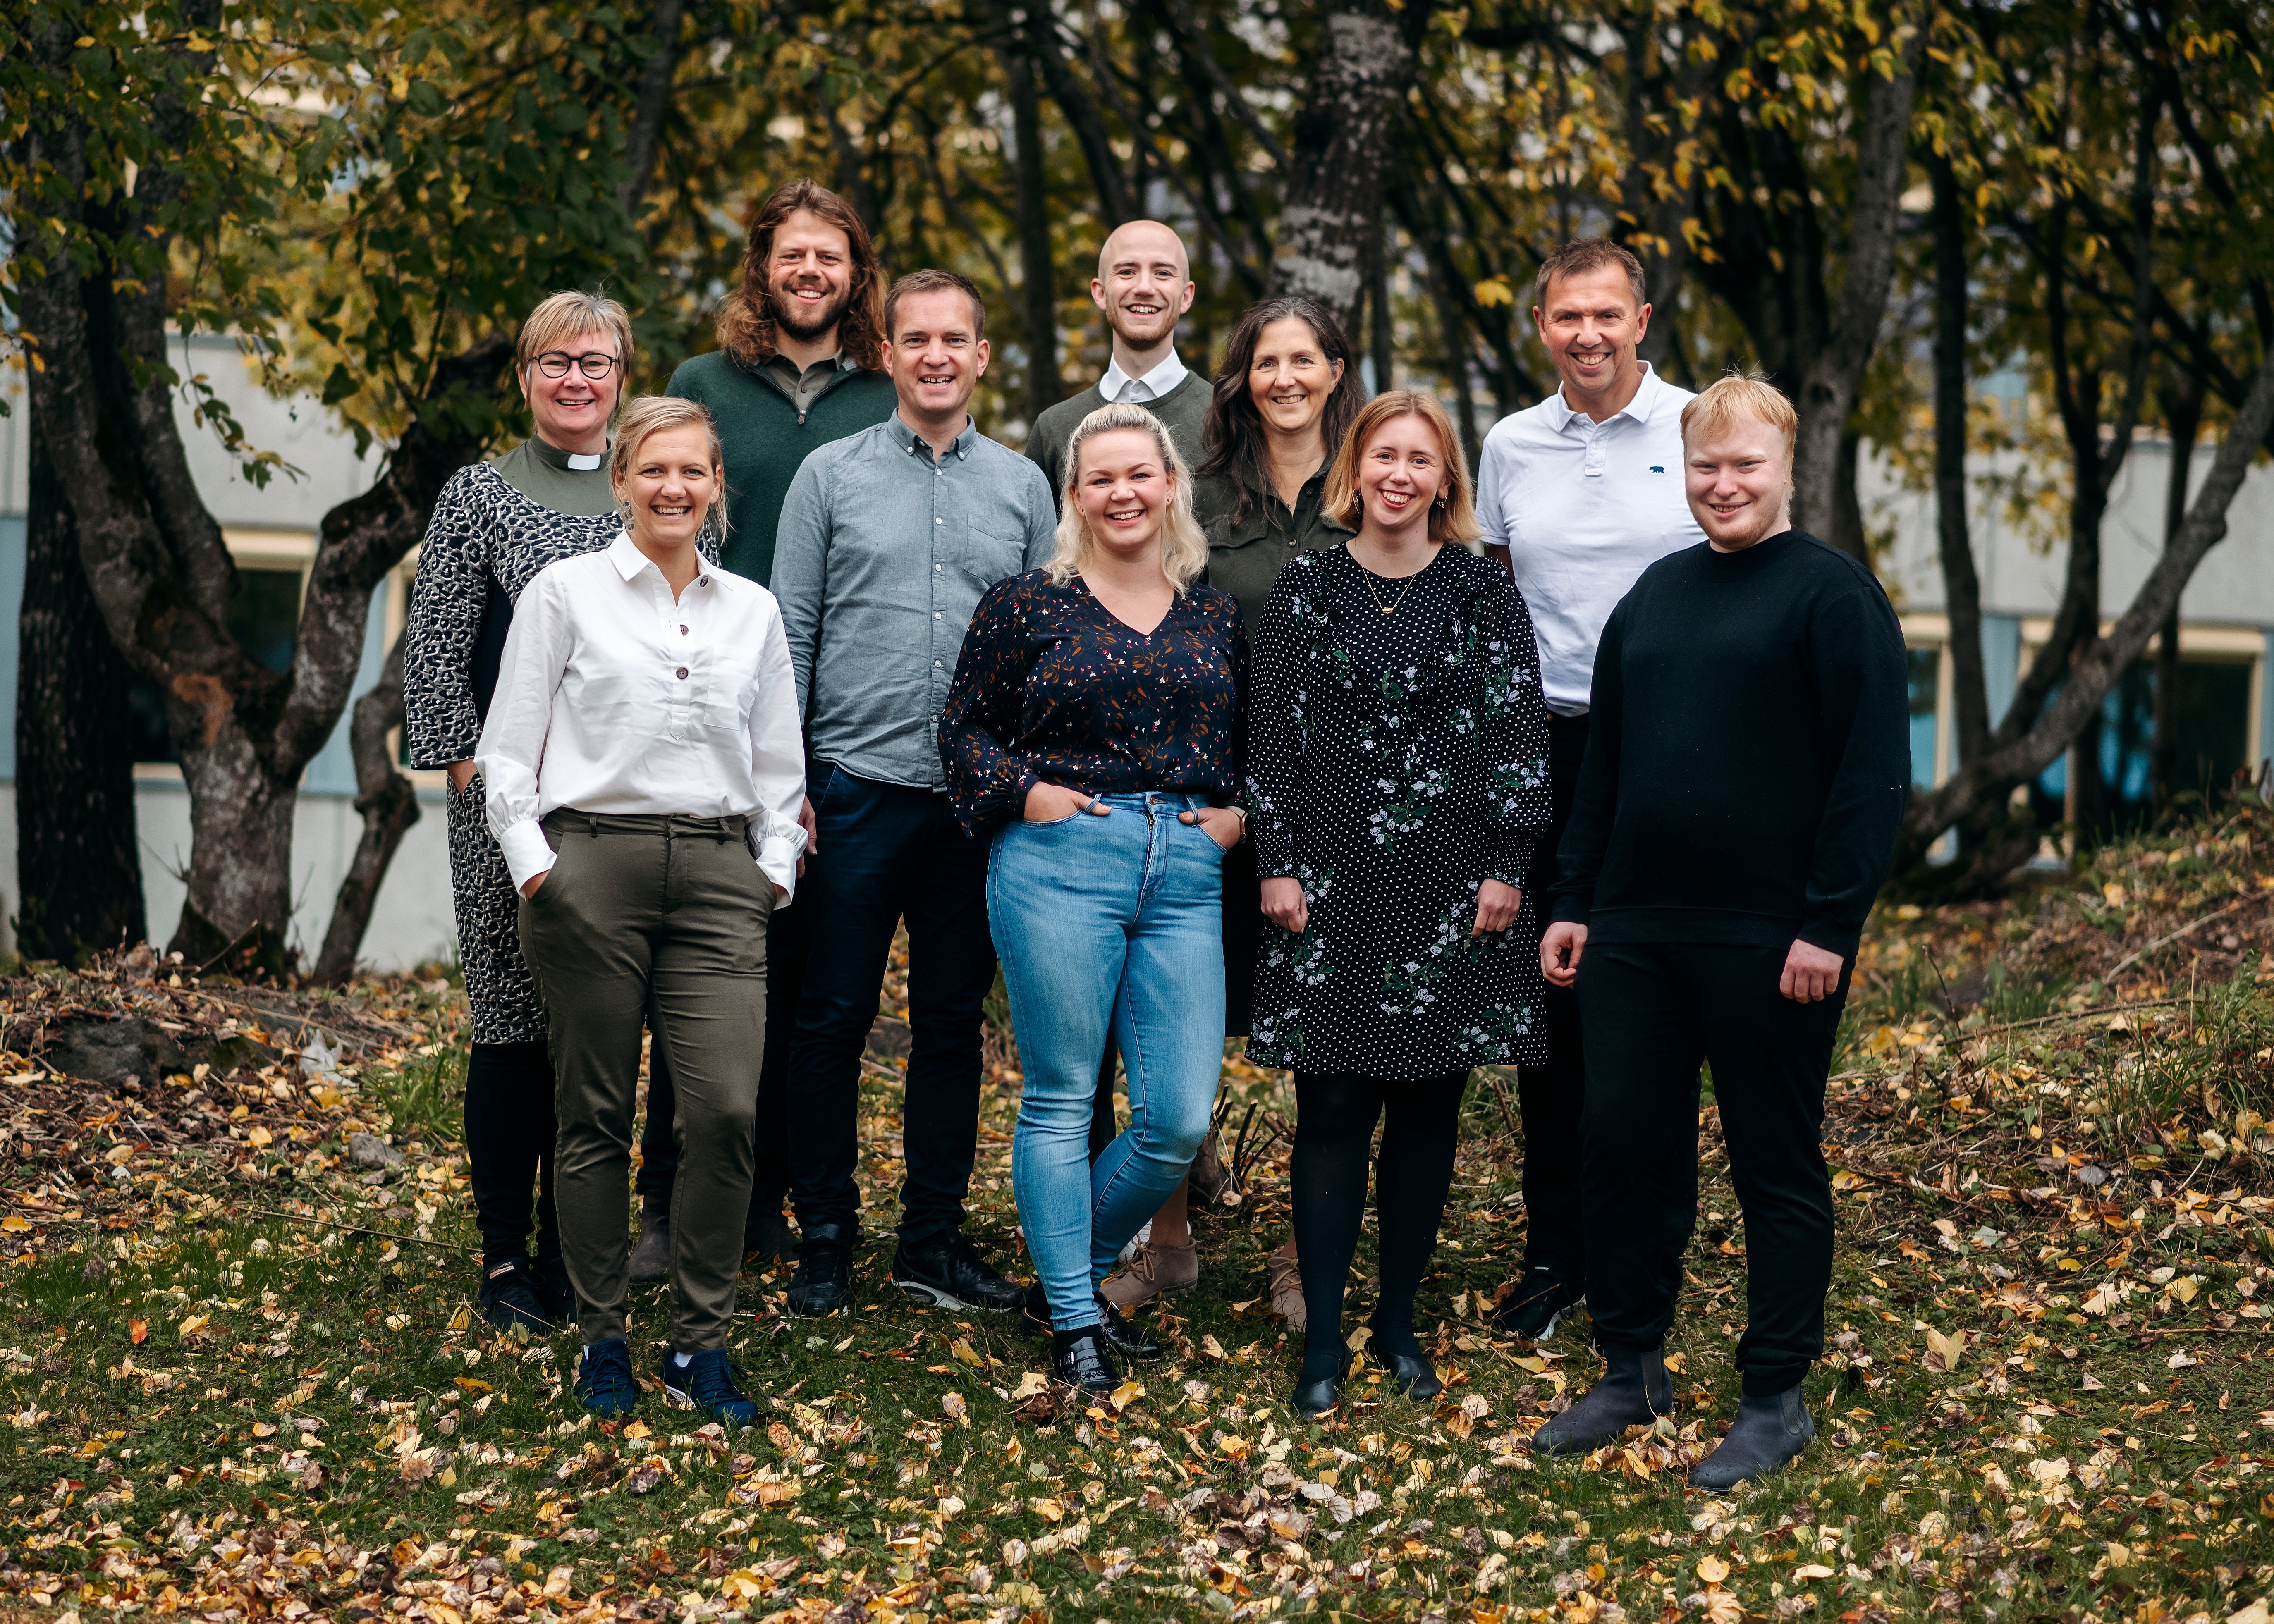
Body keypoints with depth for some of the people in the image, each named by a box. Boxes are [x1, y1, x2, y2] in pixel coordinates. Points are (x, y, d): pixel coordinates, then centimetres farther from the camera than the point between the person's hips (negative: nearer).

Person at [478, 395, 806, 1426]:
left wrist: (775, 867, 10)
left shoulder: (752, 610, 15)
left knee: (727, 1110, -9)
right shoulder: (567, 591, 5)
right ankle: (601, 1339, 15)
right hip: (593, 865, -2)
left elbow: (779, 761, 21)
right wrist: (533, 864, -5)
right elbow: (508, 749, 5)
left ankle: (700, 1347, 3)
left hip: (717, 874, 2)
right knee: (597, 1114, 2)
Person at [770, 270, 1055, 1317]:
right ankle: (825, 1240, 11)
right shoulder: (831, 475, 3)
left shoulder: (1022, 486, 9)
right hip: (859, 787, -2)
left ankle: (933, 1241, 17)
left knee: (952, 1024, 8)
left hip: (983, 798, 2)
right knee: (833, 1018, 1)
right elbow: (790, 636, 2)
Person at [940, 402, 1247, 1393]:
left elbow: (1258, 743, 22)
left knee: (1180, 1121, 0)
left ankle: (1079, 1269, 24)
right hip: (1059, 865, -3)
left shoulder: (1217, 618, 14)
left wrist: (1238, 813, 5)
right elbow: (964, 727, 7)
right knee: (1061, 1100, 2)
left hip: (1186, 875, 3)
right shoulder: (1026, 606, 4)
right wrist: (1025, 794, -7)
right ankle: (1072, 1319, 13)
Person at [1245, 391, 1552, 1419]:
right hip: (1333, 876, 0)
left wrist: (1507, 870, -4)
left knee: (1428, 1103, 6)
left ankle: (1400, 1323, 18)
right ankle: (1322, 1338, 4)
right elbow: (1273, 734, 4)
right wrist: (1277, 865, -2)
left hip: (1452, 883, 1)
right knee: (1333, 1104, -2)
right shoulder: (1305, 587, 5)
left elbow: (1520, 734, 2)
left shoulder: (1484, 592, 3)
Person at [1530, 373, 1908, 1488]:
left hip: (1769, 944, -6)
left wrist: (1828, 924, -15)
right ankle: (1631, 1372, 23)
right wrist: (1574, 902, 15)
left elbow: (1872, 772, -10)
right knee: (1618, 1149, 8)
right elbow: (1602, 765, 20)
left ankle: (1776, 1400, 15)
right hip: (1633, 934, 6)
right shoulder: (1656, 594, 16)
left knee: (1777, 1171, 4)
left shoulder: (1831, 593, -5)